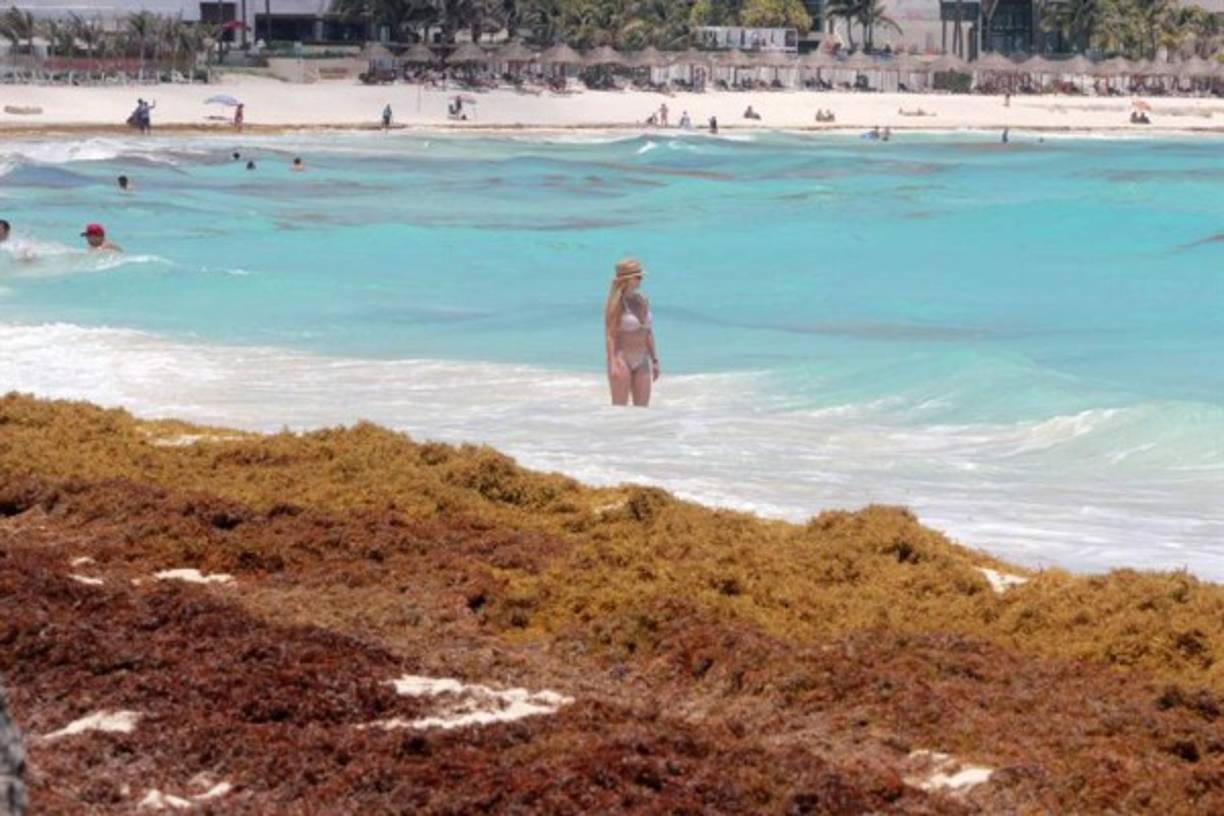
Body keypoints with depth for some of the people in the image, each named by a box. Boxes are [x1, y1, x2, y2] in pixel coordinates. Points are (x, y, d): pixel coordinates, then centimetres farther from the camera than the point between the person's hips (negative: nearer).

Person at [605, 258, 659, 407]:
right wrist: (614, 364, -21)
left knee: (642, 408, 5)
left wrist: (654, 360, 14)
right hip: (622, 358, -7)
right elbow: (610, 335, -14)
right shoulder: (616, 303, -10)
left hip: (641, 361, 7)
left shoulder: (642, 301, 9)